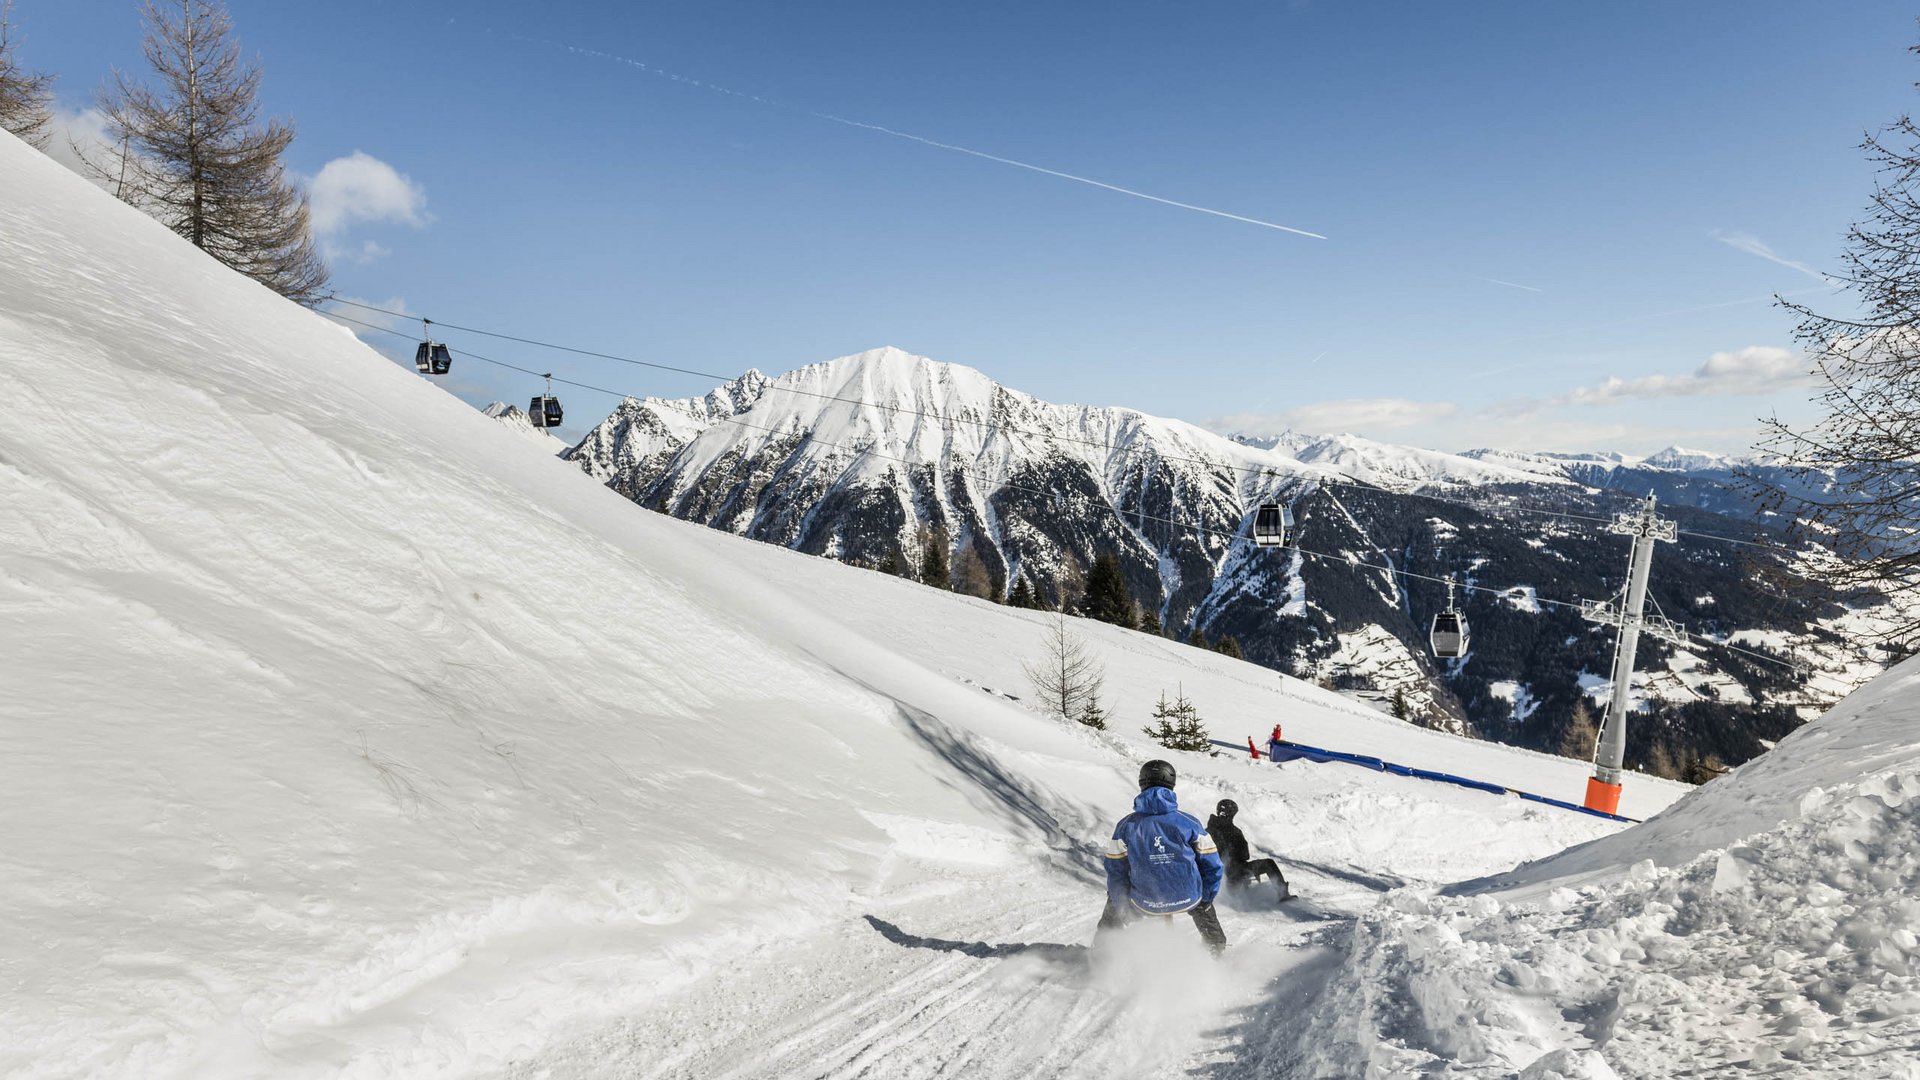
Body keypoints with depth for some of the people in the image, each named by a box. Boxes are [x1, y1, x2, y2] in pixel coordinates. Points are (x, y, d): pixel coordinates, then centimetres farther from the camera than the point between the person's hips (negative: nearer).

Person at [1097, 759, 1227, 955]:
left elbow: (1116, 871, 0)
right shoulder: (1188, 822, -6)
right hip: (1187, 900, 1)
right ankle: (1217, 948, 44)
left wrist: (1121, 907, 13)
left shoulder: (1126, 825, -5)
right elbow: (1211, 864, 1)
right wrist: (1206, 898, 17)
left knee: (1114, 897, 31)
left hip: (1144, 902, 0)